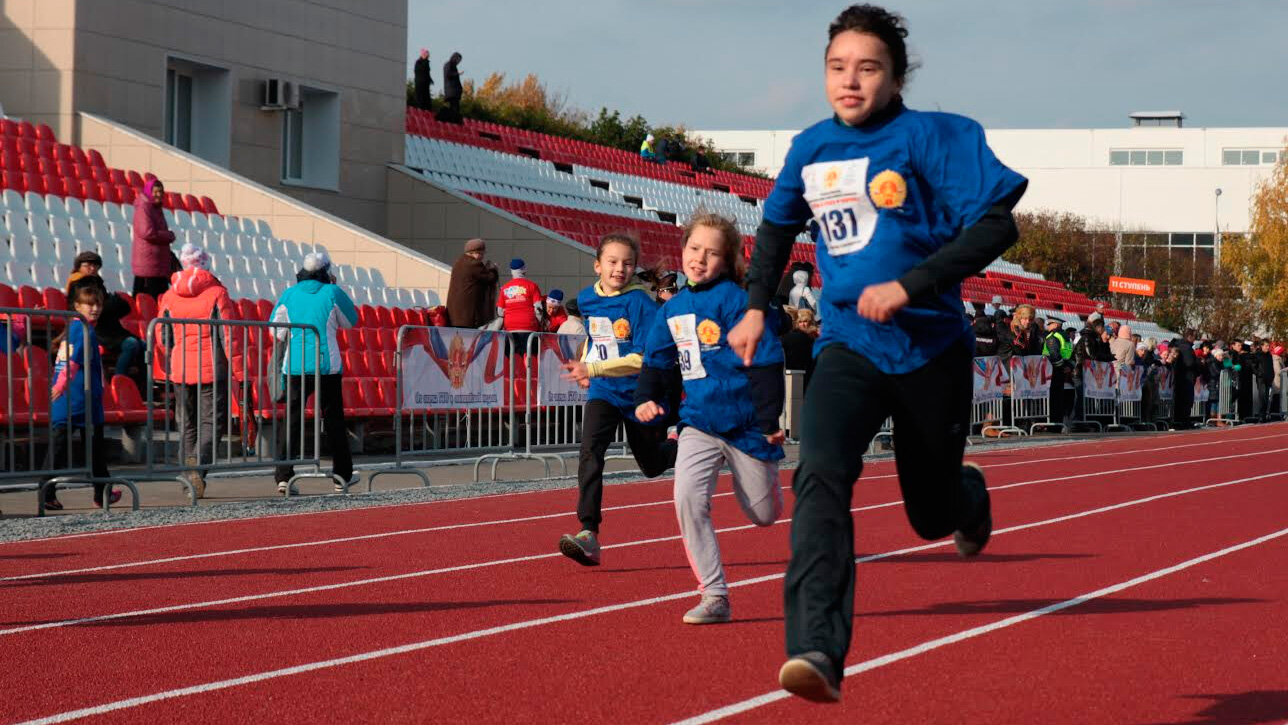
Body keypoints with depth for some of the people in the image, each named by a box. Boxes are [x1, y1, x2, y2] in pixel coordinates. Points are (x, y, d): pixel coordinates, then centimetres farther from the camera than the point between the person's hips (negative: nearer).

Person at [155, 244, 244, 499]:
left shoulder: (169, 296, 4)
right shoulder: (216, 292, -6)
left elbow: (161, 338, 9)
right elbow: (229, 334, -9)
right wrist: (239, 370, -6)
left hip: (180, 370, 3)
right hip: (212, 369, -3)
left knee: (188, 426, 14)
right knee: (212, 421, -2)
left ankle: (190, 476, 14)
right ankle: (198, 465, -24)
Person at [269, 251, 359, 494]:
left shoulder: (289, 294, 1)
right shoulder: (332, 293, -6)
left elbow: (276, 330, 8)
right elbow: (351, 321, 9)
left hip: (295, 366, 1)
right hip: (327, 364, -1)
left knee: (291, 419, 2)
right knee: (334, 419, 11)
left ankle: (283, 475, -9)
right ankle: (342, 476, 18)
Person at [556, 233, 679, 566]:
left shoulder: (641, 303, -18)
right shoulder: (586, 298, 1)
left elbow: (642, 359, -24)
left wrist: (592, 368, -32)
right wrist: (584, 367, 7)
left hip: (638, 393, -3)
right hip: (603, 392, 3)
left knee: (651, 464, 16)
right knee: (590, 453, -21)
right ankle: (589, 535, -26)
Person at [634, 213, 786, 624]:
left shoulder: (735, 300, -13)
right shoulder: (672, 309, 5)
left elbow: (765, 361, -13)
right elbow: (657, 359, 17)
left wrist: (769, 421, -16)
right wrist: (647, 397, -1)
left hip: (744, 423, -4)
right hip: (699, 423, 4)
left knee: (764, 515, 10)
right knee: (688, 499, -19)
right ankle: (715, 598, -12)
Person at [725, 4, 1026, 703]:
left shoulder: (933, 137, -9)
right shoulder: (811, 148, 5)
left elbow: (996, 225, -18)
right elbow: (777, 224, 25)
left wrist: (910, 287, -26)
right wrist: (756, 307, 19)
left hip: (931, 349, -2)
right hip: (848, 345, 2)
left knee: (932, 513, 13)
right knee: (820, 476, -25)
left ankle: (971, 497, 54)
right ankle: (817, 653, -35)